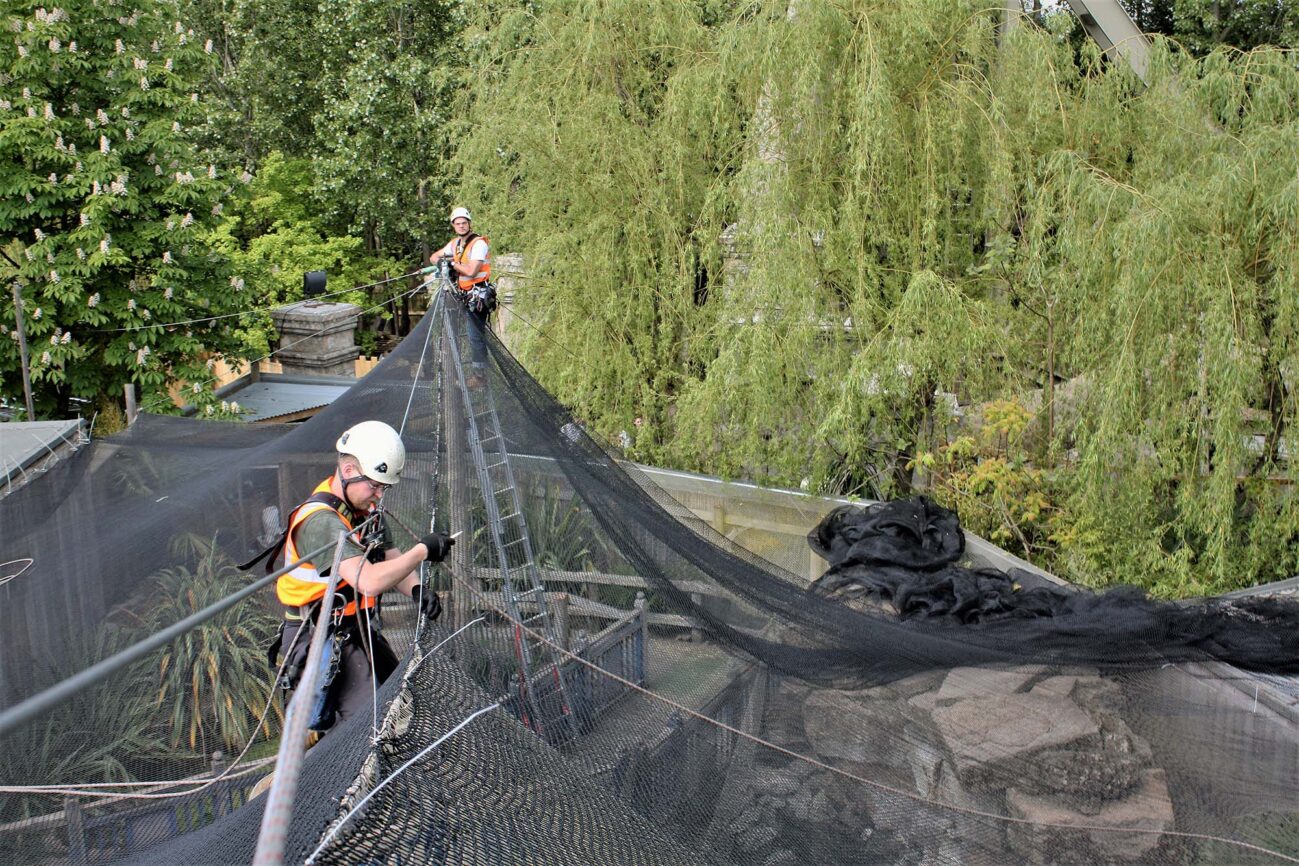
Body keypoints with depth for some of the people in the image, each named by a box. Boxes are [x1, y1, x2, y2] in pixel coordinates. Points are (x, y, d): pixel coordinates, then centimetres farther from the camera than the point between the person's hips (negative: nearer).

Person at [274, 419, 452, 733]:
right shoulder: (321, 521, -27)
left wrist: (417, 590, -17)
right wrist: (422, 550, -29)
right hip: (322, 643, -9)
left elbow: (392, 561, 4)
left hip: (358, 630, 9)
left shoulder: (366, 510, 4)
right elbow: (369, 580, -37)